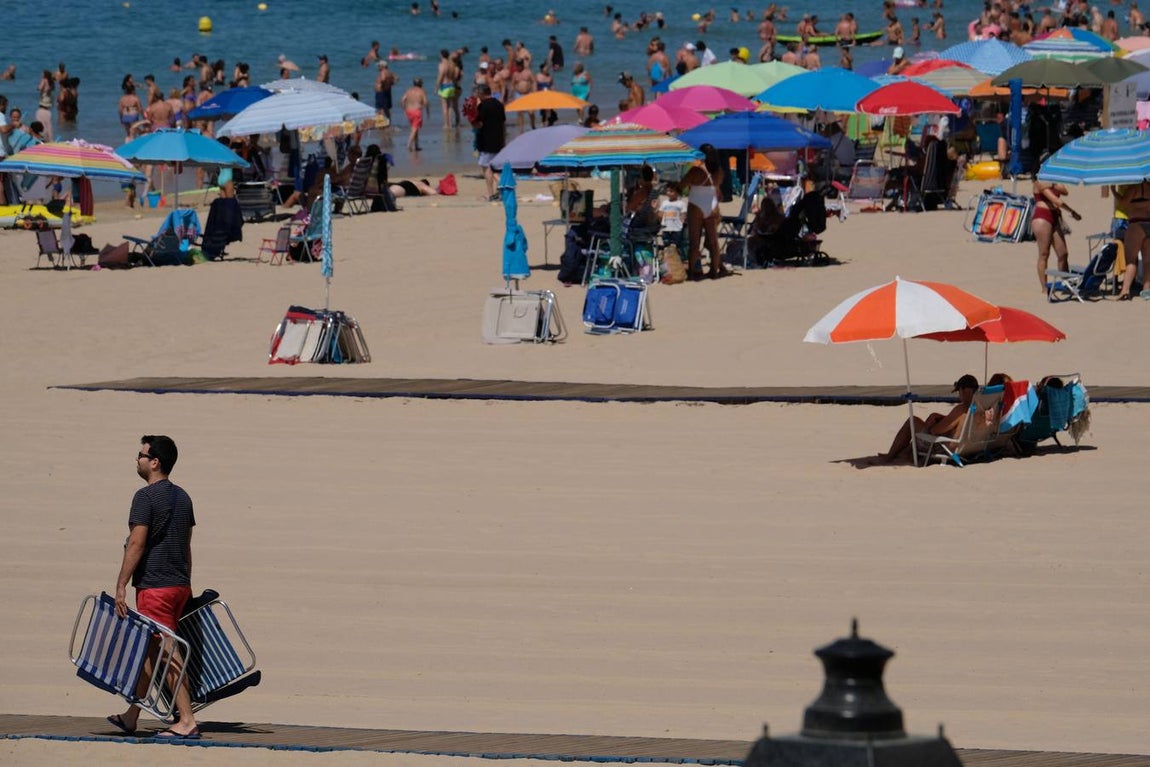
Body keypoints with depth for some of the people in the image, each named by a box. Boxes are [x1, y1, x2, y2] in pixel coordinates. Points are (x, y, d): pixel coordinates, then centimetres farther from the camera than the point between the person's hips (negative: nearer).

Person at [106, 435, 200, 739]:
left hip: (154, 586, -9)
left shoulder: (146, 497, -13)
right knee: (149, 651, 17)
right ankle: (131, 717, 25)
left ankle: (187, 722, -11)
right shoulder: (182, 497, 12)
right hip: (179, 585, 9)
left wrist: (121, 586, -15)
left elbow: (136, 544, -17)